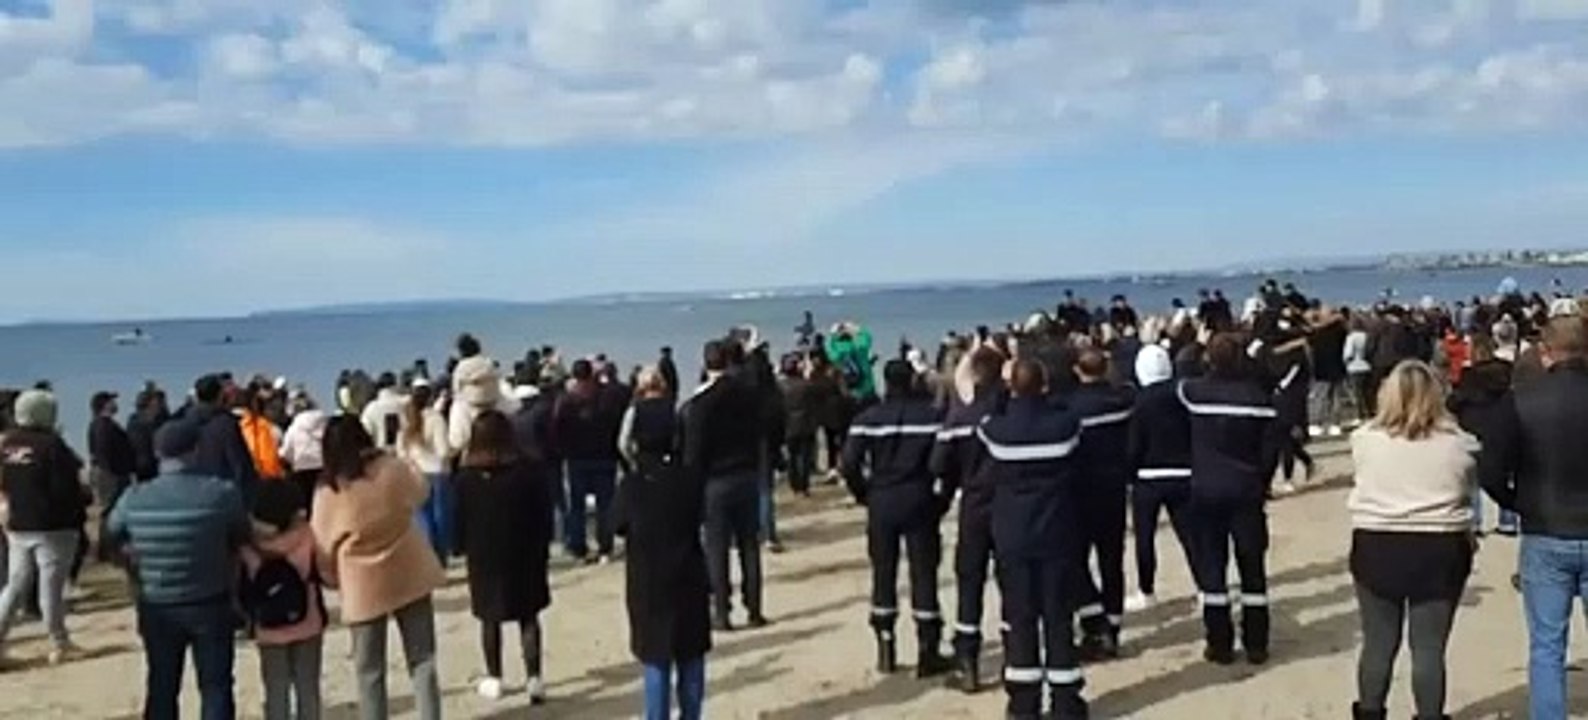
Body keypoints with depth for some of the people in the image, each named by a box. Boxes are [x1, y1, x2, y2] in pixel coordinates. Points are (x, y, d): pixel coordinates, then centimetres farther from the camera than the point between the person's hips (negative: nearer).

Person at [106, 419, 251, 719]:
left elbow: (113, 533, 9)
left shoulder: (134, 497, -10)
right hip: (210, 605, -2)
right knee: (215, 687, 8)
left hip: (156, 607, 3)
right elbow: (241, 538, -2)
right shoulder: (222, 492, -18)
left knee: (161, 689, 16)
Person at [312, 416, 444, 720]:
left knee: (370, 671, 11)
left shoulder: (328, 490, -12)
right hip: (409, 576, 1)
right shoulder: (394, 469, -9)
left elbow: (323, 545, -5)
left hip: (363, 586, -1)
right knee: (422, 661, 10)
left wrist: (335, 580, 11)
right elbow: (421, 492, 12)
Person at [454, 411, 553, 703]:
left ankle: (494, 679, 23)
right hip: (525, 555, 0)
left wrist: (466, 549, 9)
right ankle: (533, 679, 8)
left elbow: (461, 522, -6)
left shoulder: (467, 476, -11)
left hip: (484, 558, 0)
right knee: (528, 618, 11)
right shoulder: (531, 470, -10)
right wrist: (541, 549, 6)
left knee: (490, 619, 14)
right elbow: (544, 515, -5)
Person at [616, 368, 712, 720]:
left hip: (648, 583, -2)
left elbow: (621, 527, -1)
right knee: (691, 657, 13)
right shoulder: (690, 481, -7)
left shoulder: (630, 486, -13)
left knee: (657, 660, 5)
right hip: (688, 578, 2)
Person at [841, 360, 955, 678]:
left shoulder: (869, 418, -3)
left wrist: (864, 494, 4)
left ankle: (885, 651, 16)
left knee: (883, 575, 12)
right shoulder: (932, 414, -4)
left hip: (881, 505, 1)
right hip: (920, 503, -1)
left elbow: (849, 464, -10)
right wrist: (943, 496, 0)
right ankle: (928, 653, 5)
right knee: (923, 575, 4)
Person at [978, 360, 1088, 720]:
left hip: (1012, 537, 0)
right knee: (1058, 616, 6)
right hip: (1057, 533, 0)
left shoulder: (995, 429, -10)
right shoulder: (1066, 423, -9)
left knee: (1019, 617, 7)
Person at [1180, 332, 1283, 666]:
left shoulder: (1194, 391, -8)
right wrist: (1261, 482, 6)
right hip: (1246, 491, 0)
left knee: (1210, 567, 8)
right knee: (1252, 566, 9)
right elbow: (1271, 445, -6)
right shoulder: (1258, 395, -9)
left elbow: (1180, 385, 17)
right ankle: (1256, 645, 14)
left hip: (1205, 490, 0)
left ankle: (1220, 644, 10)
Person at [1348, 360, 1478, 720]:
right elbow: (1468, 492, 7)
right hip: (1439, 551, -1)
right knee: (1429, 648, 6)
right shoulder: (1458, 443, -5)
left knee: (1378, 643, 11)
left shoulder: (1365, 438, -5)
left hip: (1376, 547, 1)